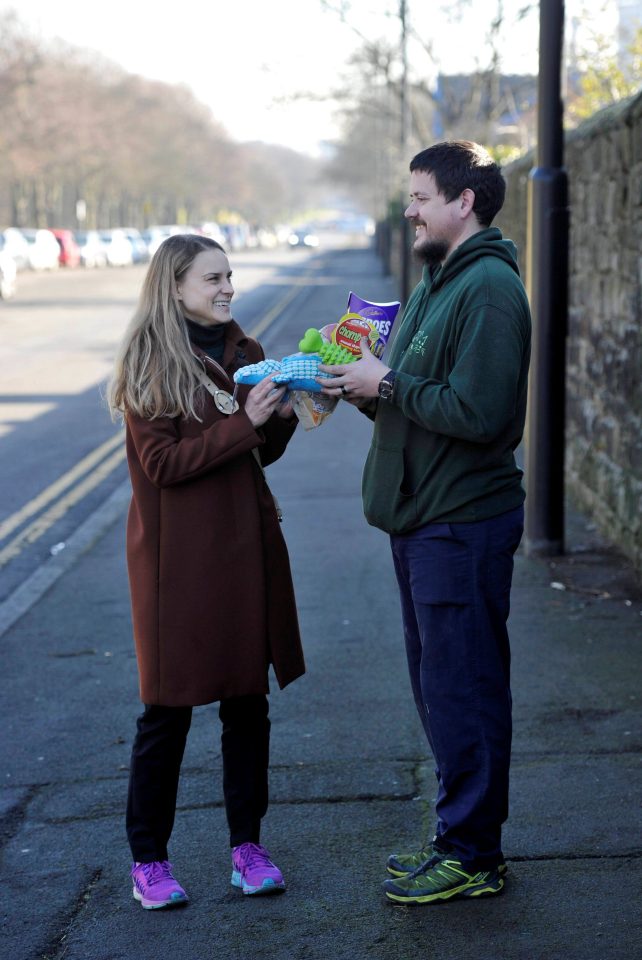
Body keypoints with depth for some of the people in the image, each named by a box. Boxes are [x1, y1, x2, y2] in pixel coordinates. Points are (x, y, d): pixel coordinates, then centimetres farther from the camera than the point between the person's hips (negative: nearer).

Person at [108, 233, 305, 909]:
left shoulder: (240, 352, 10)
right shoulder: (147, 365, -8)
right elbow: (163, 463, -16)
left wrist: (283, 413, -4)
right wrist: (243, 421, -20)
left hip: (246, 547, 6)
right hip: (178, 556, -6)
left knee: (248, 700, 10)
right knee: (169, 707, 1)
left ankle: (247, 844, 22)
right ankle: (148, 860, 13)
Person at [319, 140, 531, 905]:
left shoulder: (489, 289, -16)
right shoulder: (436, 285, 16)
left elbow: (478, 414, -25)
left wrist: (388, 384, -16)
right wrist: (368, 389, 2)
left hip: (463, 525, -10)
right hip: (422, 520, 10)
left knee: (462, 691, -2)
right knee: (439, 685, 17)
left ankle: (473, 856, 10)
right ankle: (459, 838, 28)